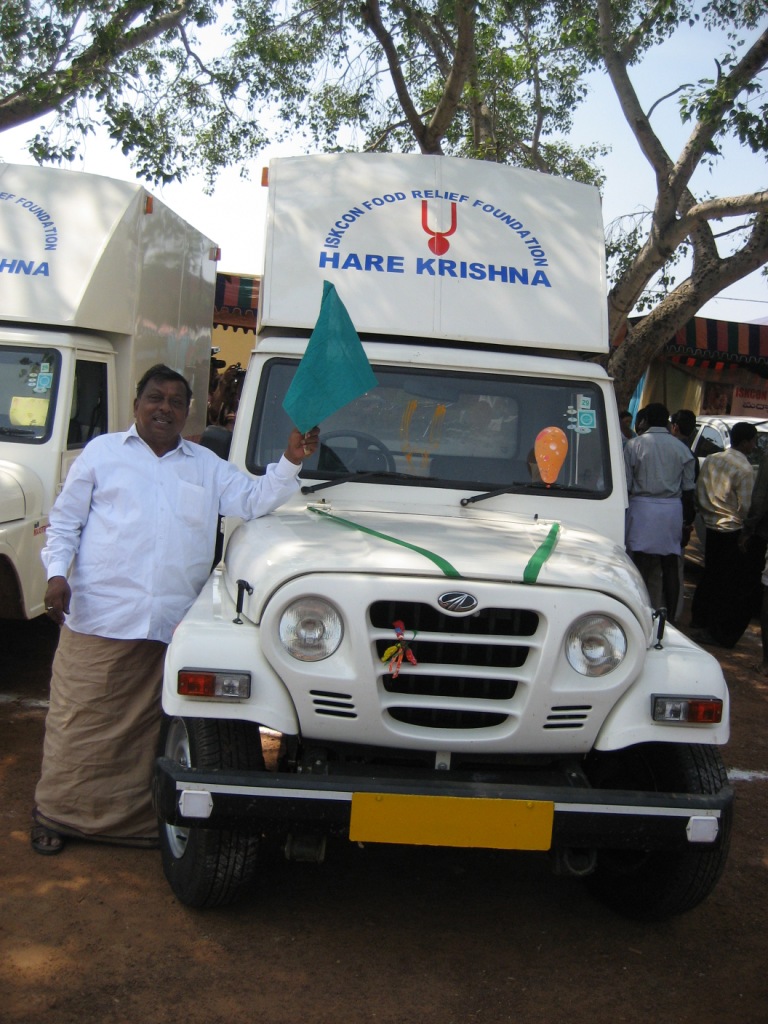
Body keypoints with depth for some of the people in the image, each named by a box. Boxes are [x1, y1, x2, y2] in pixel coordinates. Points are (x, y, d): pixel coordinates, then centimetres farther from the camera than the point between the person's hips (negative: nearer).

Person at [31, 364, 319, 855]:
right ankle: (54, 814, 16)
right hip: (99, 617, -2)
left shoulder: (207, 465, 17)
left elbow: (254, 500, 11)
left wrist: (291, 463, -4)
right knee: (79, 722, 2)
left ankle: (134, 820, 20)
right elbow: (65, 522, 10)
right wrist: (57, 573, -5)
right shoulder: (103, 451, 10)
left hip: (172, 626, 2)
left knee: (146, 730, 8)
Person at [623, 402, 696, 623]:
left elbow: (626, 484, -4)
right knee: (670, 567, 8)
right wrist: (689, 514, 19)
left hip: (643, 507, -3)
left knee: (641, 565, -1)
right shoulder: (681, 448, 5)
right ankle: (670, 618, 14)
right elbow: (688, 488, 8)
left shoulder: (635, 444, -4)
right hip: (673, 509, 3)